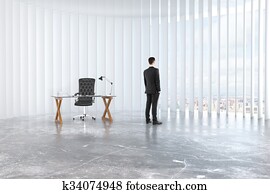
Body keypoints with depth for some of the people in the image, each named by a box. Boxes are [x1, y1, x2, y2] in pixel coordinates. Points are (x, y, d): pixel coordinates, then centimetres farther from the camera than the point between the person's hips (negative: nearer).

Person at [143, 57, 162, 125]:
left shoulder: (145, 71, 6)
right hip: (155, 91, -6)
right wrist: (158, 90, -10)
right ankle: (154, 120, -4)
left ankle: (147, 119, 11)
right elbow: (157, 81, -15)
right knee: (154, 105, -6)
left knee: (148, 105, 8)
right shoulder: (156, 70, -13)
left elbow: (145, 82, 11)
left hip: (148, 91, 6)